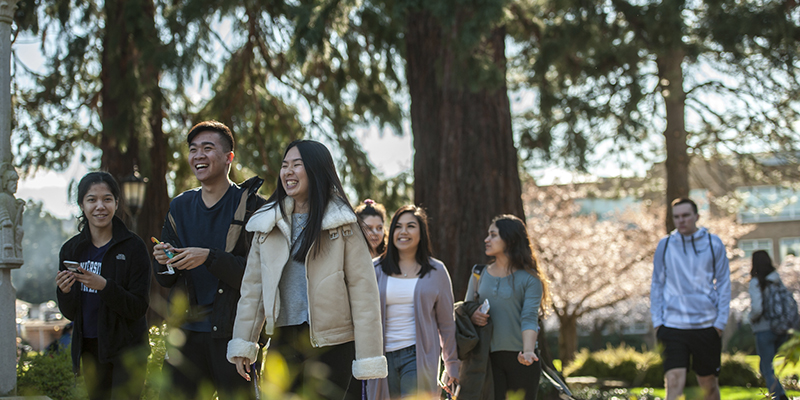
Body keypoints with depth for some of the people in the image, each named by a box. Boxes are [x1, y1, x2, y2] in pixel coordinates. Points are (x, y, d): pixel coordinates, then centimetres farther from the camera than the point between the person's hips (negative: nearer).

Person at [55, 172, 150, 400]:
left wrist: (104, 286, -26)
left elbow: (139, 308, -13)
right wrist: (65, 292, -15)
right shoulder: (71, 250, 4)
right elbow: (70, 313, 6)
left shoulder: (133, 247, -8)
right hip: (89, 349, 4)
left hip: (126, 349, -4)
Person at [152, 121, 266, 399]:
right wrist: (163, 262, -6)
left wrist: (209, 257, -21)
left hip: (232, 333, -5)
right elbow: (165, 280, 17)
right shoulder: (180, 207, 14)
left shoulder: (252, 207, -3)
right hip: (187, 333, 5)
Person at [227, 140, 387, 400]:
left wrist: (368, 359, -10)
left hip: (331, 344, -4)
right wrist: (243, 344, 7)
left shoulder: (342, 224, -3)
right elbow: (253, 286, 12)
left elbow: (362, 289, -6)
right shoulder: (267, 224, 10)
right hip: (283, 343, 4)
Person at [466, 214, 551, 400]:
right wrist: (472, 316, -10)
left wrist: (528, 351, -28)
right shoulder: (480, 274, 11)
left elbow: (529, 318, -12)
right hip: (489, 358, 2)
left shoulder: (529, 279, -2)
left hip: (519, 359, -2)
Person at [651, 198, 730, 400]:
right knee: (674, 382, -14)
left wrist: (721, 320, -2)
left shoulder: (713, 243, 3)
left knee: (709, 383, 11)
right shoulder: (665, 245, 5)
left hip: (706, 325, 1)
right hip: (673, 324, 0)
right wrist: (657, 321, 2)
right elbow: (657, 284, 11)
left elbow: (723, 283, 6)